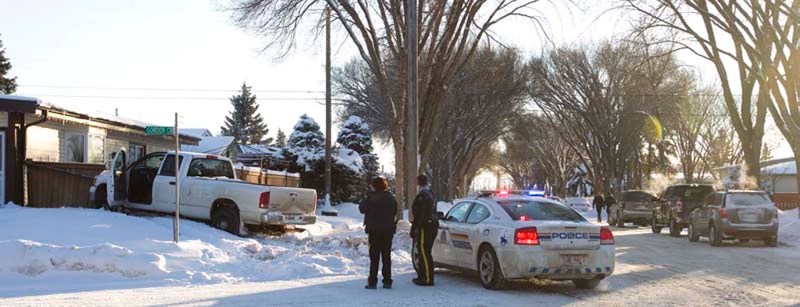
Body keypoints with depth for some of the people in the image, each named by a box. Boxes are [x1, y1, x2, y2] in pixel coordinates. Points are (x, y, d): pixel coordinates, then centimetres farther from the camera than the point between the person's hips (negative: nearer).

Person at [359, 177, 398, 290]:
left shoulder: (372, 197, -12)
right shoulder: (391, 198, 4)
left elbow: (362, 208, -5)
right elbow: (395, 213, 10)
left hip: (375, 230, -4)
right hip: (388, 230, 4)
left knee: (374, 256, 0)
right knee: (386, 256, 9)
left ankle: (372, 281, -3)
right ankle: (387, 281, 9)